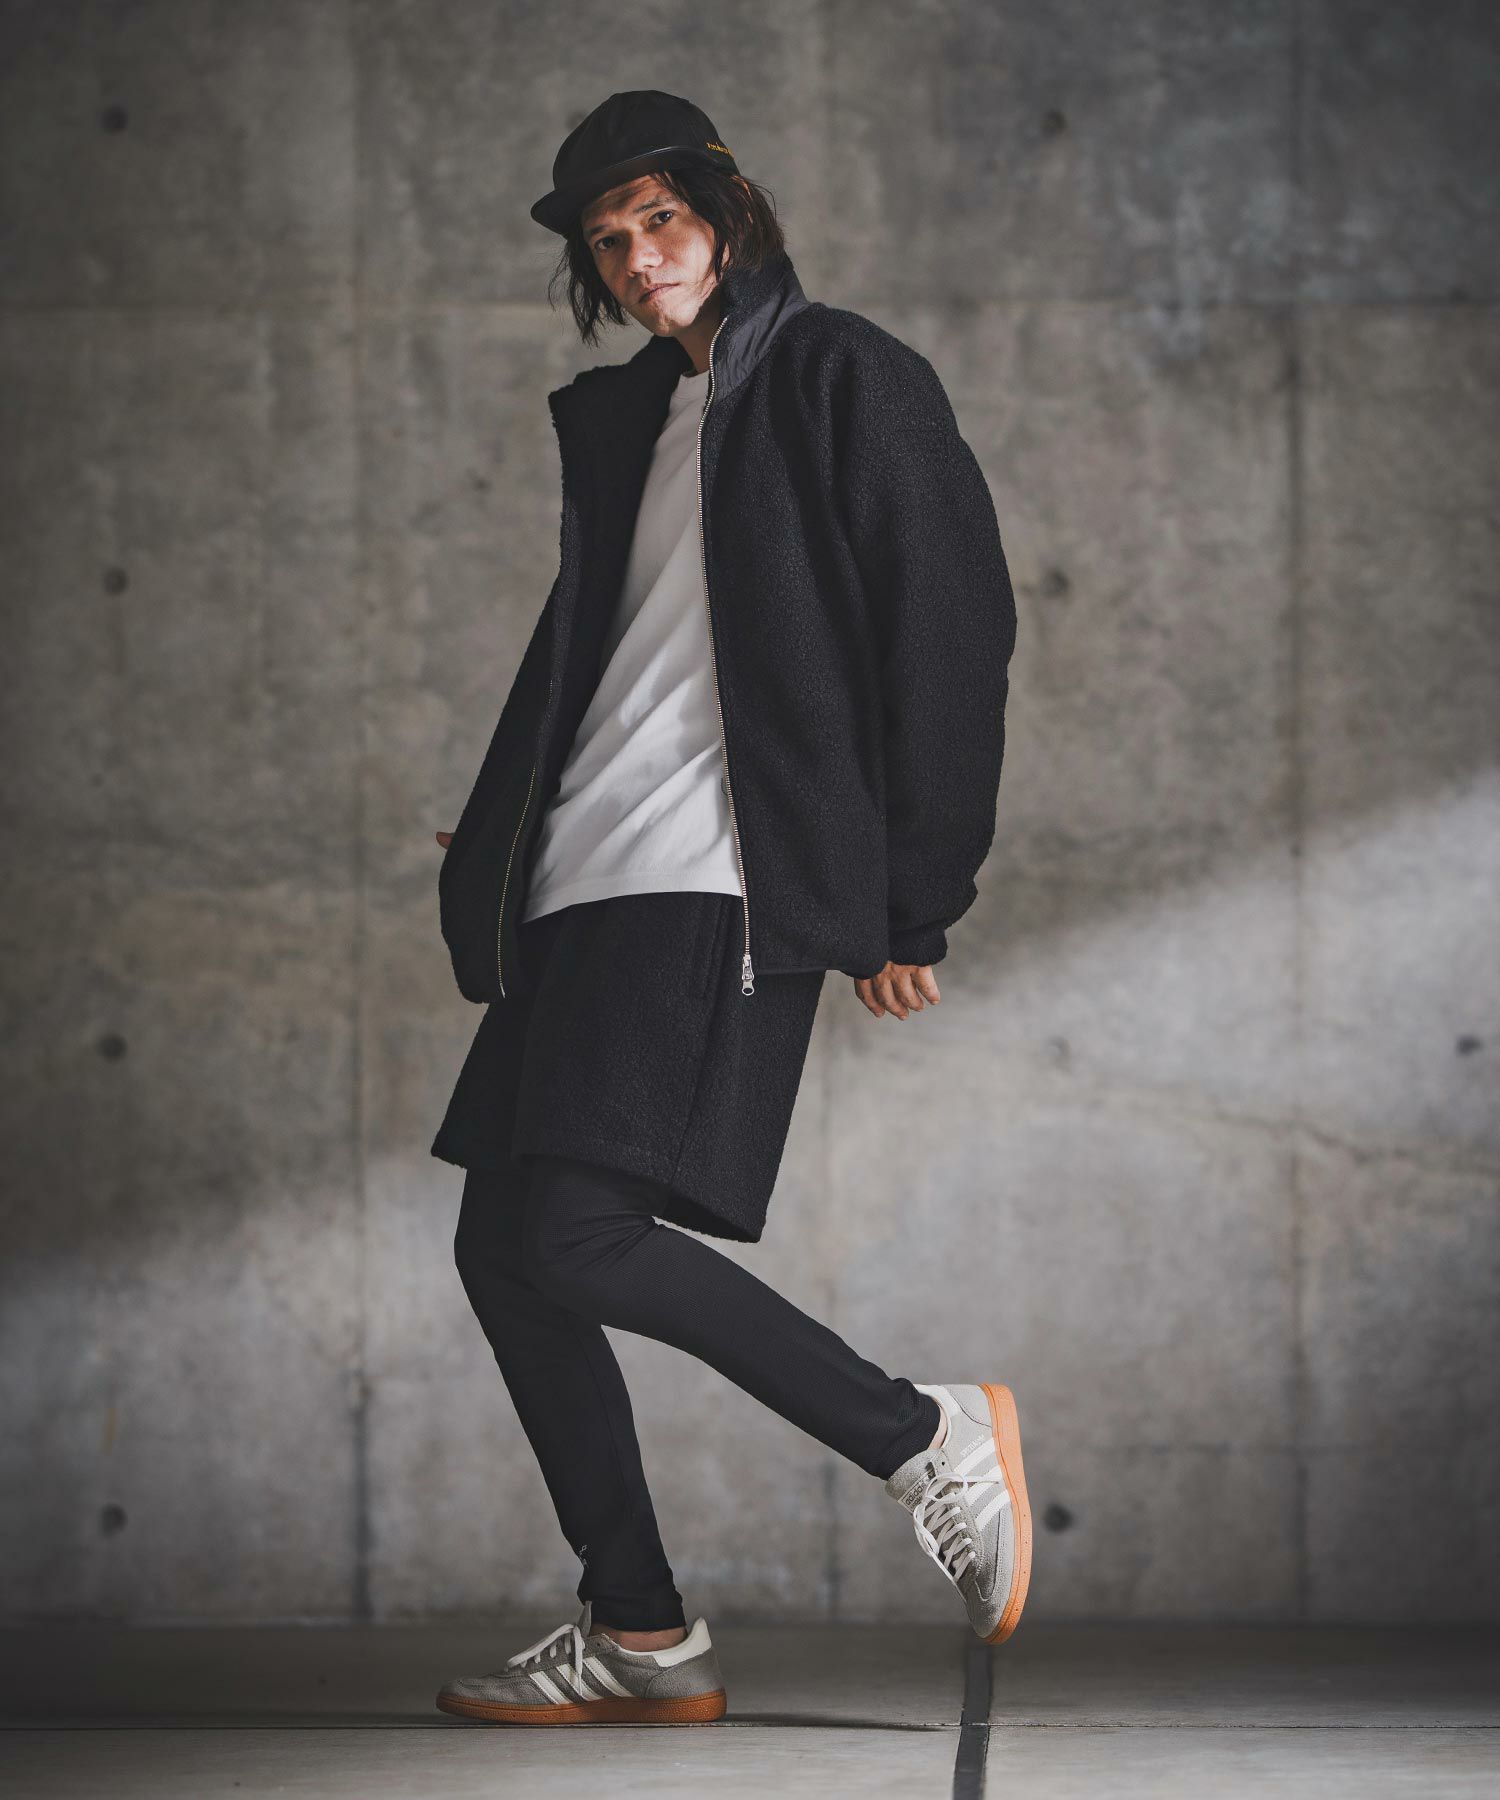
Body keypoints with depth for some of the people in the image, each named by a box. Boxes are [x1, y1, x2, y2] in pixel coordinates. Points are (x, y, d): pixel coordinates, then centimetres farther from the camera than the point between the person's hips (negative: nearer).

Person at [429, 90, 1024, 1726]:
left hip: (726, 885, -9)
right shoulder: (622, 419, 21)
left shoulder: (841, 379, -2)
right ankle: (639, 1635, 11)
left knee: (578, 1237, -20)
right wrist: (490, 856, 22)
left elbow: (952, 628, -7)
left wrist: (911, 901, -11)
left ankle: (922, 1436, -7)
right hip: (582, 885, 9)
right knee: (501, 1248, 4)